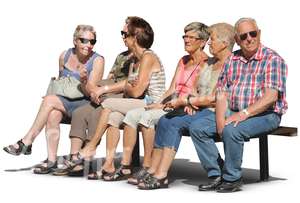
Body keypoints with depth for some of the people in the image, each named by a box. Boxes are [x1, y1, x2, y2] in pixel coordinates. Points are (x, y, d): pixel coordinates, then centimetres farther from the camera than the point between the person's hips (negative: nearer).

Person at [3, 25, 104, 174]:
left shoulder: (97, 60, -6)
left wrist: (83, 81, -30)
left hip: (85, 105, -4)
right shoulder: (65, 56, 7)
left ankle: (26, 142, -18)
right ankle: (51, 160, -29)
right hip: (63, 101, 4)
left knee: (49, 100, -26)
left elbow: (91, 93, -11)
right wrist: (54, 91, 3)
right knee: (53, 114, -31)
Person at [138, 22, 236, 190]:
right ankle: (153, 171, -17)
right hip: (200, 110, 9)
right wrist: (190, 103, -1)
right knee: (164, 120, -13)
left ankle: (161, 176, -25)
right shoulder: (211, 62, 21)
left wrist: (184, 101, -12)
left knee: (175, 124, -25)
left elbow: (215, 98, -17)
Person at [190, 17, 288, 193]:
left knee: (231, 130, -34)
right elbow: (222, 94, 7)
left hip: (265, 114, -7)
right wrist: (220, 119, -10)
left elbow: (271, 97, -18)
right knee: (197, 128, -8)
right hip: (233, 113, 7)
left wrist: (244, 113, -27)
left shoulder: (273, 59, -8)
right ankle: (216, 176, -5)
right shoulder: (232, 60, 12)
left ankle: (233, 179, -14)